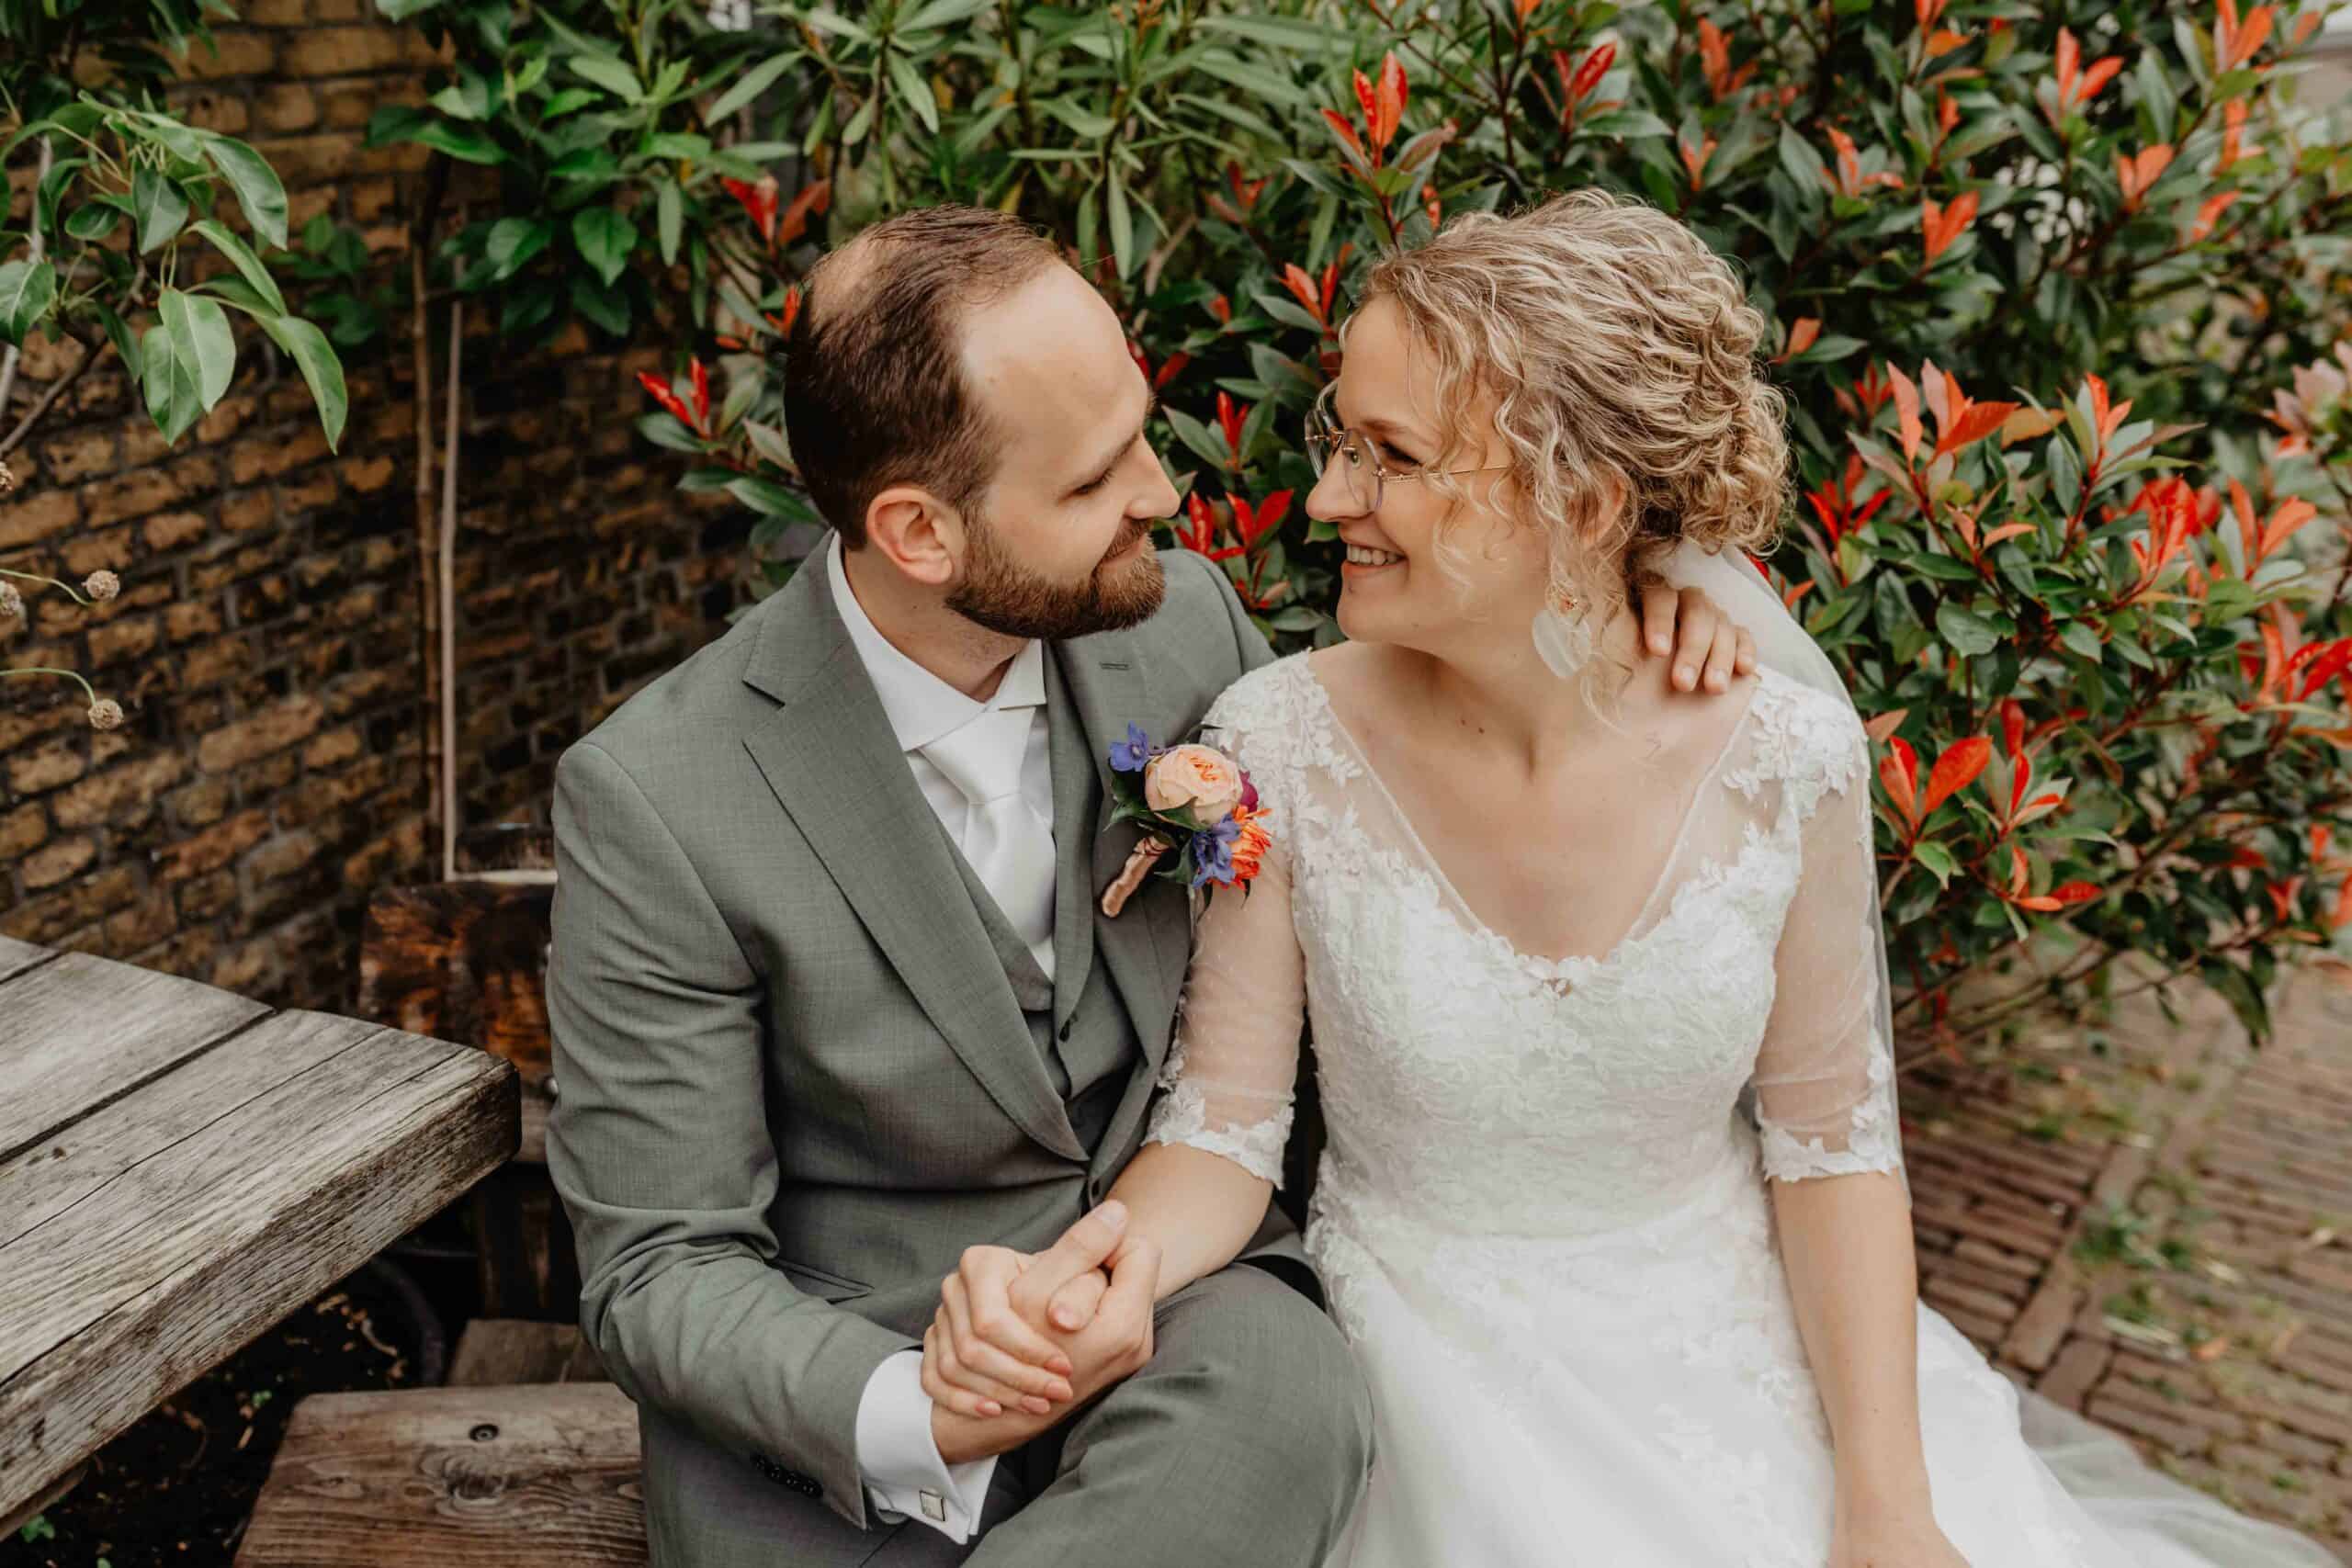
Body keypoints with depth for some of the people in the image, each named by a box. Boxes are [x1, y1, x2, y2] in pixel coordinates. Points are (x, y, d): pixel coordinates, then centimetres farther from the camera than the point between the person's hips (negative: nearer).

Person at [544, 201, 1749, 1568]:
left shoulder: (1182, 623, -3)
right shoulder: (655, 800, -16)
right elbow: (660, 1270, -10)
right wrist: (920, 1416, -30)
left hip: (1169, 1299, 4)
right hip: (845, 1399, -3)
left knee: (1290, 1394, -31)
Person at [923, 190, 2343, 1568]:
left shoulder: (1785, 754, -14)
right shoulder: (1281, 744, -16)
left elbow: (1829, 1140, -4)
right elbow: (1226, 1127, -9)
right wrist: (1077, 1291, -28)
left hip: (1736, 1335, 2)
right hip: (1438, 1354, -1)